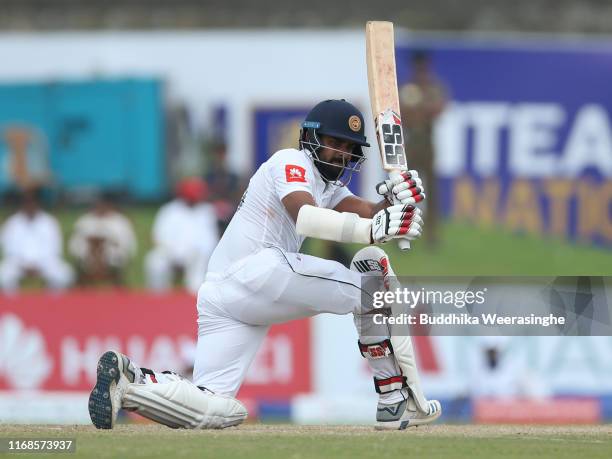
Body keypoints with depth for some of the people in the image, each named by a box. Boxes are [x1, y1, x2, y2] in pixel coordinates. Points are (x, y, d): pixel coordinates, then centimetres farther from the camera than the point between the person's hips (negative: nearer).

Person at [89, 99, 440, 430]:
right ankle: (398, 402, -10)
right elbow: (305, 217, -20)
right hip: (257, 269, -10)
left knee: (216, 411, -2)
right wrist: (375, 229, -32)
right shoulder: (292, 162, 0)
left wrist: (397, 199, -10)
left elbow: (370, 214, 11)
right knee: (372, 269, -5)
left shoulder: (329, 185, 29)